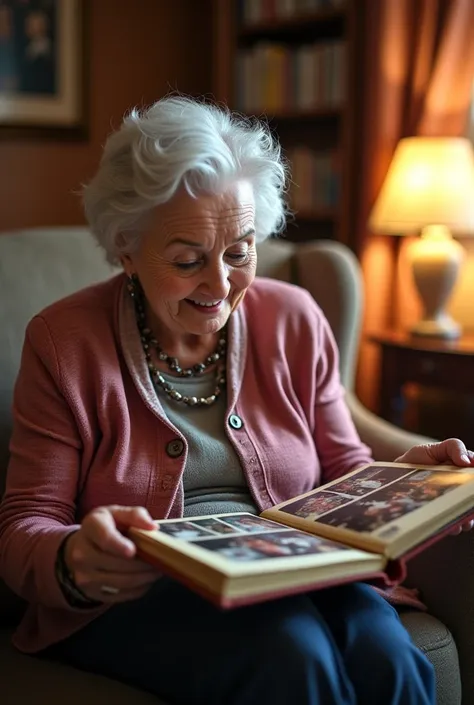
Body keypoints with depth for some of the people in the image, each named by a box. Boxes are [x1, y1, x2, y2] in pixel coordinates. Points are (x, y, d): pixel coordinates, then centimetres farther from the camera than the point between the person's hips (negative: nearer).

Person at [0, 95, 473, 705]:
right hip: (135, 599, -3)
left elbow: (342, 471, 11)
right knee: (290, 651, -32)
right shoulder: (64, 342, -4)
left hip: (293, 576, 4)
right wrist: (74, 561, -30)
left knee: (382, 651, -28)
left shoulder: (294, 321, 5)